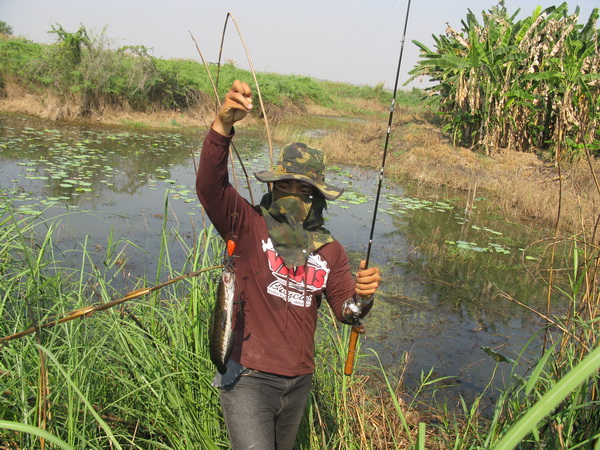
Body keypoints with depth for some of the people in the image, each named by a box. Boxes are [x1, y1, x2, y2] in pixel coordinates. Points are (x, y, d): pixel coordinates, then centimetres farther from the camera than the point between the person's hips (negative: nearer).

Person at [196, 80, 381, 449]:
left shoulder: (330, 251, 4)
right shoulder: (248, 225, -9)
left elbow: (344, 310, 0)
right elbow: (210, 186, -25)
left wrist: (361, 297, -23)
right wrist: (224, 125, -39)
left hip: (299, 381, 5)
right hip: (248, 378, -5)